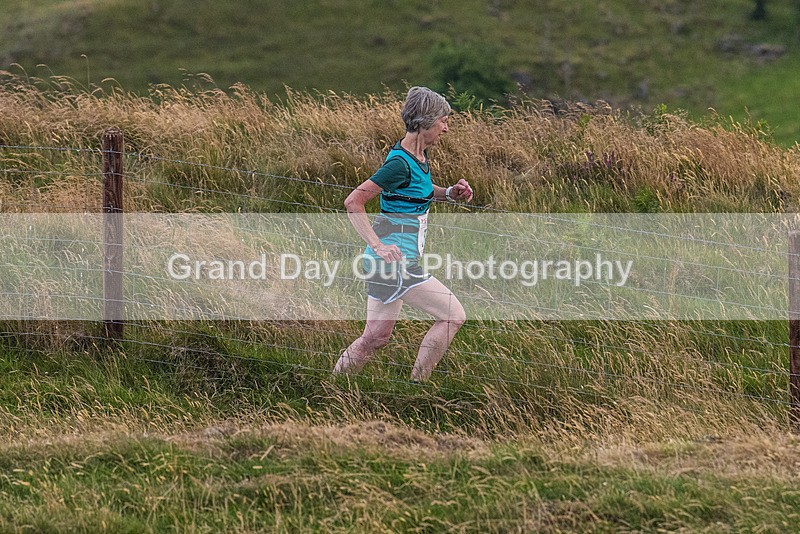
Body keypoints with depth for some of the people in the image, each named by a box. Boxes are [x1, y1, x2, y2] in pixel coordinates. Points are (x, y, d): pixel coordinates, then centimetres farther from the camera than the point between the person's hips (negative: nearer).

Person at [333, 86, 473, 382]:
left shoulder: (419, 155, 9)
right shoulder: (400, 163, -19)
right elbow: (353, 202, -20)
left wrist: (449, 192, 11)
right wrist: (377, 245, -24)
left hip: (387, 259, 10)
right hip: (395, 258, -10)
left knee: (375, 337, 13)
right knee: (453, 315, -5)